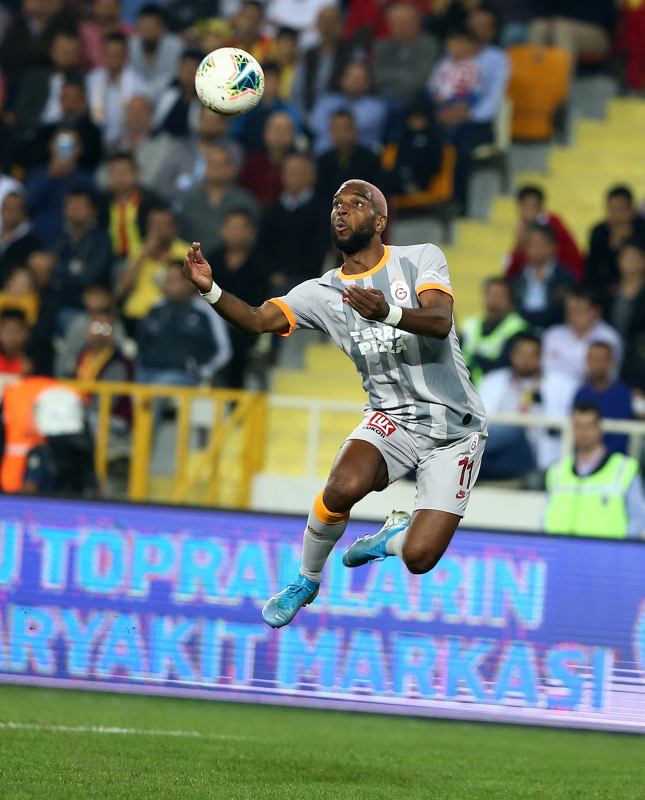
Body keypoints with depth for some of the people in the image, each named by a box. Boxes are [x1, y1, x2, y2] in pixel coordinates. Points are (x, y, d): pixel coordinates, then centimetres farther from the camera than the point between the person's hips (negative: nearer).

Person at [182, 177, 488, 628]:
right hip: (393, 420, 2)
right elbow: (258, 320, -12)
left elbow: (440, 322, -23)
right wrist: (210, 290, -31)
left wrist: (388, 312, -43)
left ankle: (399, 533, 24)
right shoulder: (322, 293, 3)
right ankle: (307, 581, -3)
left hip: (455, 429, -2)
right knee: (344, 487, -31)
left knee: (419, 558, -15)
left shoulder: (421, 259, -4)